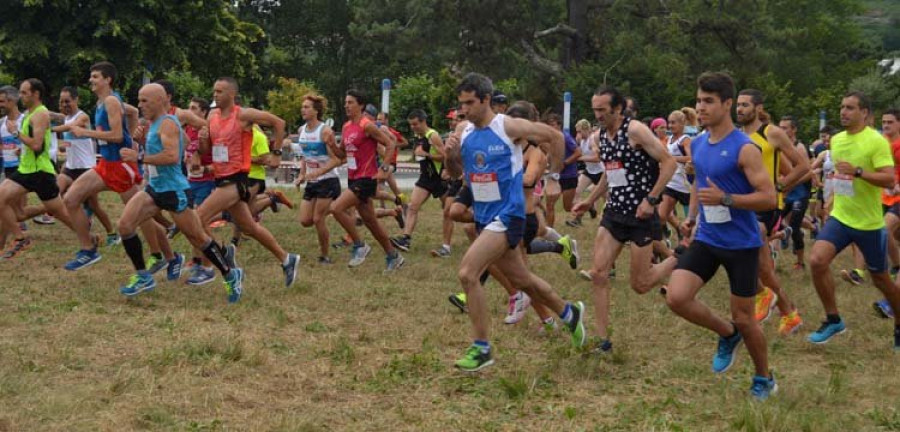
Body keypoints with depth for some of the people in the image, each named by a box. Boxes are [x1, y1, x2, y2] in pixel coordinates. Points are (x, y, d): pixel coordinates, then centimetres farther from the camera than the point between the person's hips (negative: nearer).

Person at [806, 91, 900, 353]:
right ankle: (833, 320, -1)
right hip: (839, 217, 5)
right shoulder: (836, 140, 6)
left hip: (869, 223, -5)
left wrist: (857, 172, -32)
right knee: (817, 261, -17)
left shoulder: (876, 141, -15)